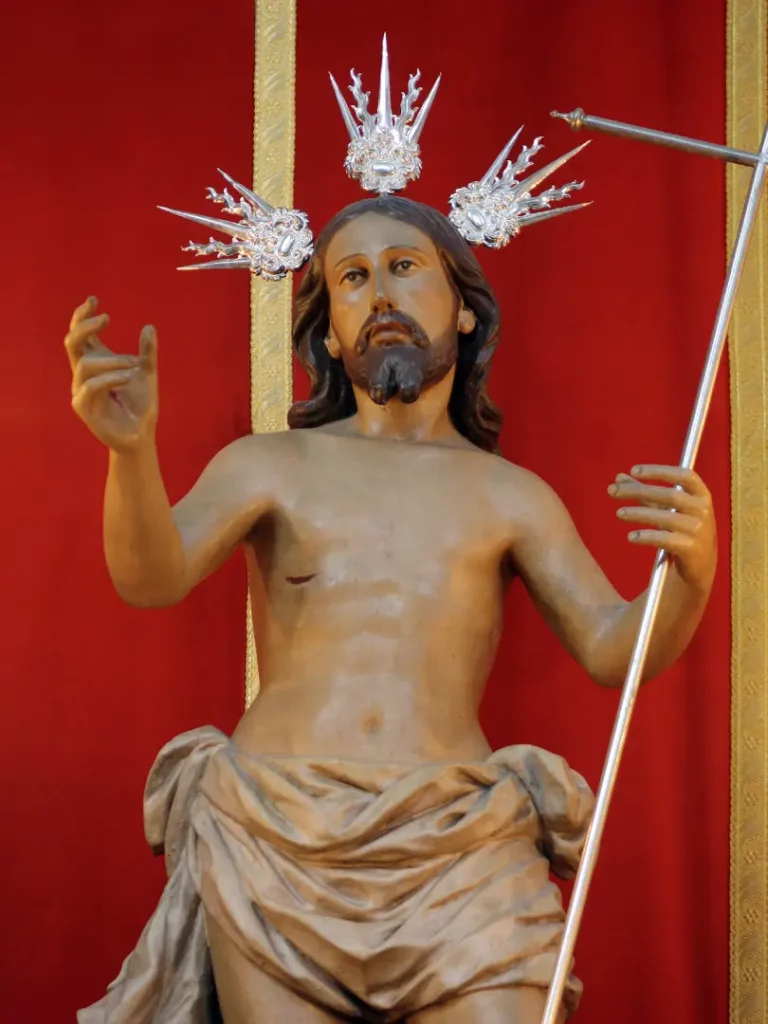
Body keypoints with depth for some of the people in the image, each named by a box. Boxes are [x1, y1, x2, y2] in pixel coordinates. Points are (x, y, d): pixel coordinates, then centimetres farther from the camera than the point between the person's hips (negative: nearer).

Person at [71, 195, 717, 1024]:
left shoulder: (511, 496, 15)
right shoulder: (268, 466, 12)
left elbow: (615, 651, 5)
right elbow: (151, 577, -5)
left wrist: (693, 573, -17)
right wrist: (132, 450, -26)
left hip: (456, 847, 1)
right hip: (277, 840, 0)